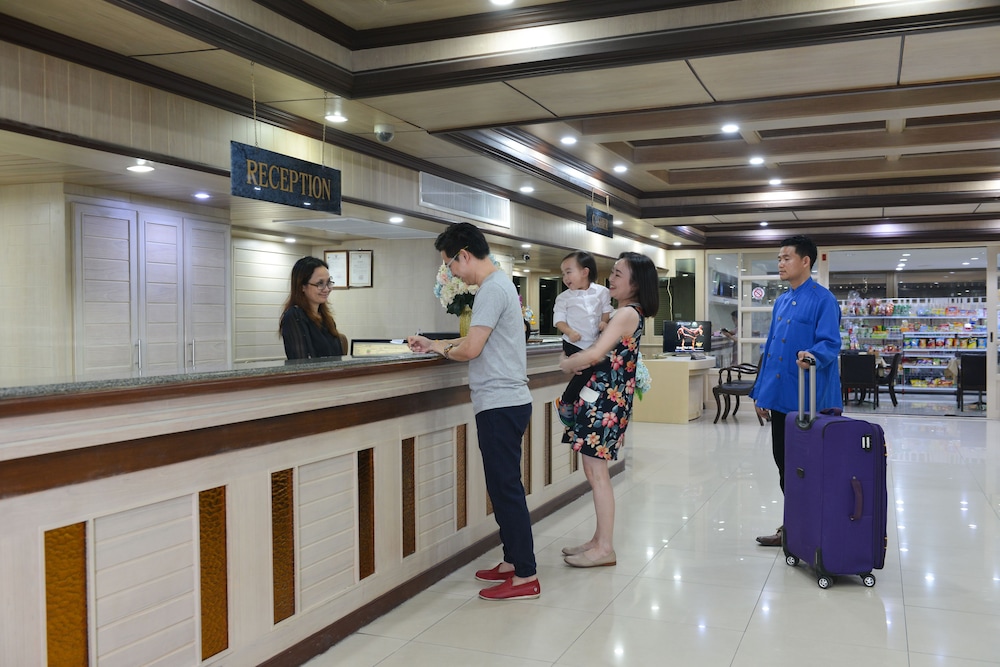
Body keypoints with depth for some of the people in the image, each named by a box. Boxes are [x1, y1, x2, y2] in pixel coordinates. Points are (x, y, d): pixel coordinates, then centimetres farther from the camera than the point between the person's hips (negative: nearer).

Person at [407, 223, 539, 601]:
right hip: (505, 401, 10)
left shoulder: (493, 289, -15)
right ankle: (513, 562, 25)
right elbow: (479, 341, 23)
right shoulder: (499, 284, 17)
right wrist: (433, 344, 19)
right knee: (504, 488, 15)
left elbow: (470, 349, -20)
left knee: (506, 489, -5)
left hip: (500, 404, -10)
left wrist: (442, 349, 0)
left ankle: (526, 577, 2)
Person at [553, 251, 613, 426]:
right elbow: (558, 319, -5)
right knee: (584, 371, -19)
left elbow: (607, 311, 10)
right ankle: (564, 402, 0)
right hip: (574, 344, -4)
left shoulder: (601, 292, 1)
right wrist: (569, 332, -22)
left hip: (595, 343, 4)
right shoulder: (564, 297, -4)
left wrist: (604, 322, -11)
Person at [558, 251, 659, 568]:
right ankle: (600, 540, 21)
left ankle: (605, 548, 3)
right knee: (594, 470, 13)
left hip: (604, 399, -10)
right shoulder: (630, 313, 16)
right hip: (603, 398, 10)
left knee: (596, 472, -5)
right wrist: (577, 361, 2)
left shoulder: (627, 313, -14)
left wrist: (567, 363, -5)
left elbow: (595, 354, -21)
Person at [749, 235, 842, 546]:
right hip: (780, 397, 8)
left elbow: (829, 343, -19)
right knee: (784, 463, 14)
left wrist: (812, 355, -42)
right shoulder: (781, 302, 15)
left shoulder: (823, 299, -9)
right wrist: (762, 392, 16)